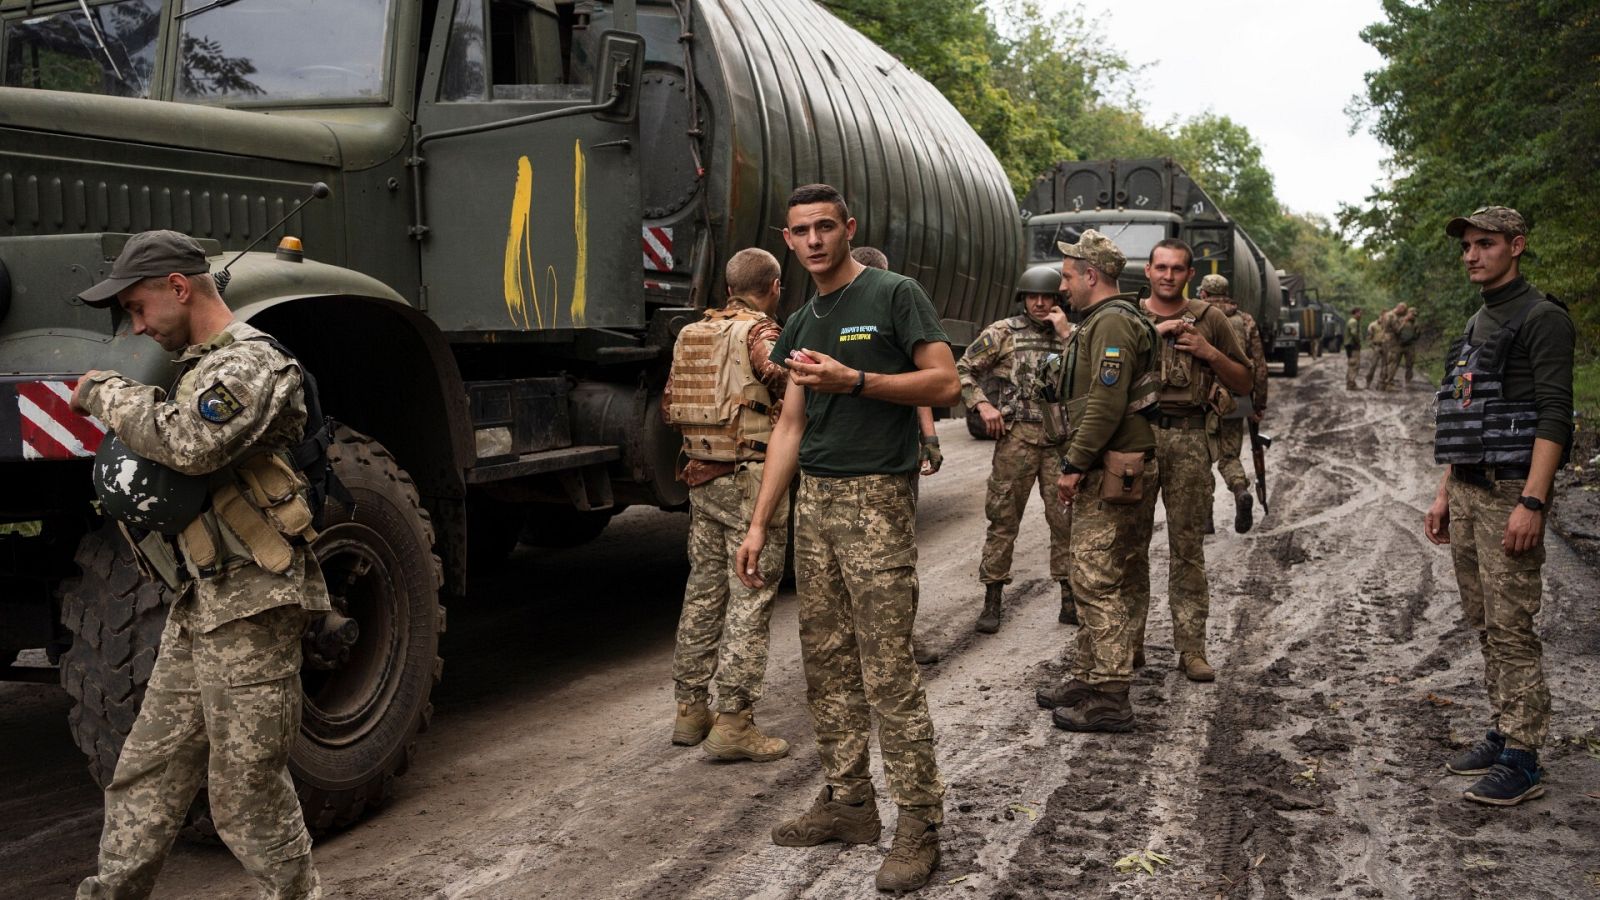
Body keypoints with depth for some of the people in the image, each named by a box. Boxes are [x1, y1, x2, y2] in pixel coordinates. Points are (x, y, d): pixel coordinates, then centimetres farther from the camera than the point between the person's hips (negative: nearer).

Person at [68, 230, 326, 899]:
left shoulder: (250, 362, -13)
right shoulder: (201, 365, 18)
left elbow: (190, 443, -29)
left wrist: (106, 394, -14)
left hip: (249, 606, -10)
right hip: (199, 604, 10)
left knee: (247, 790, 0)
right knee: (146, 775, 15)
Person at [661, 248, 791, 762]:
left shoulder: (693, 335, 13)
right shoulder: (760, 334, -11)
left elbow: (668, 408, 18)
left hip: (701, 477, 8)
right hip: (752, 478, -8)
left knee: (704, 589, 15)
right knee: (751, 598, -3)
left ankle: (689, 709, 22)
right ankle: (733, 723, -2)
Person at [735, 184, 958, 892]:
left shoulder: (894, 295, -3)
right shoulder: (802, 324, 17)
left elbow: (944, 382, -10)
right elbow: (790, 425, 17)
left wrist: (854, 380, -19)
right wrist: (759, 523, 13)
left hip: (875, 498, -7)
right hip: (813, 501, 7)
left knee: (887, 669, -8)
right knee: (827, 663, 10)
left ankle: (919, 823, 0)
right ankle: (848, 802, 21)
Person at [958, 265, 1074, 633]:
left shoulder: (1070, 336, 11)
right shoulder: (1003, 332, 3)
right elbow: (963, 370, 5)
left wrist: (1065, 335, -8)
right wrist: (982, 404, -7)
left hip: (1060, 440, 3)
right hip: (1017, 438, -2)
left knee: (1066, 519, 4)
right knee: (1003, 519, 1)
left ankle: (1070, 599, 13)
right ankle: (992, 600, 9)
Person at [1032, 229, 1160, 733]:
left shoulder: (1112, 323, -14)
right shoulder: (1099, 322, 20)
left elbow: (1106, 405, -22)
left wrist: (1074, 465, -18)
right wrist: (1078, 463, 20)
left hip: (1114, 472, -11)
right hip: (1105, 470, 11)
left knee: (1099, 583, -8)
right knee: (1092, 581, 16)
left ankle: (1109, 699, -4)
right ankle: (1086, 679, 26)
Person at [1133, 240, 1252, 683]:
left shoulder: (1210, 319, 9)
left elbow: (1245, 382, 13)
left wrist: (1209, 353, -4)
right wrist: (1152, 335, -10)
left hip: (1190, 437, 0)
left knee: (1188, 545, 3)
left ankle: (1191, 648, 8)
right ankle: (1129, 641, 11)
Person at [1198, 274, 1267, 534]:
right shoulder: (1246, 321, 7)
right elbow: (1260, 366, 5)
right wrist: (1259, 405, 11)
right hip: (1235, 402, 3)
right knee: (1229, 456, 14)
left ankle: (1204, 516, 13)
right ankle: (1241, 491, -14)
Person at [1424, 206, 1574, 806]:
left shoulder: (1542, 318, -9)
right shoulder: (1475, 326, 18)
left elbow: (1554, 415, -16)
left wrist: (1531, 503, -23)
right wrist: (1444, 493, 19)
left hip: (1510, 492, -9)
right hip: (1467, 492, 9)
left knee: (1511, 627, -8)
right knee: (1484, 623, 12)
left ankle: (1521, 761, -3)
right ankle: (1501, 734, 22)